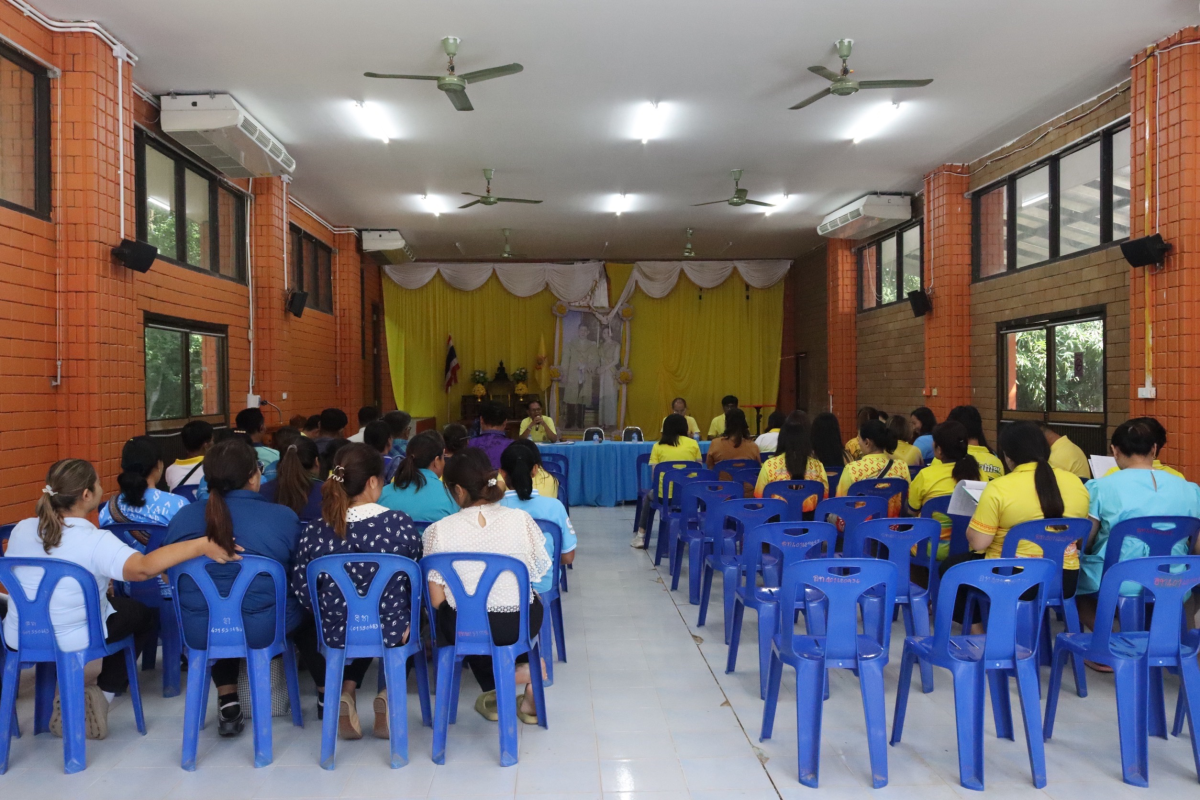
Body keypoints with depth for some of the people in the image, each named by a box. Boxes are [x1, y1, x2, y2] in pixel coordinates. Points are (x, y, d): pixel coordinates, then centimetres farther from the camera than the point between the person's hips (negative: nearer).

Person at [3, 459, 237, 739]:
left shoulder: (22, 529, -8)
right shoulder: (95, 541, -27)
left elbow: (18, 577, 11)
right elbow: (143, 567, -45)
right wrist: (202, 546, -48)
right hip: (72, 640, -6)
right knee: (143, 615, 20)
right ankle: (104, 694, 15)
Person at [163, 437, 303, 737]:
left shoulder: (182, 517, -1)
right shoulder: (283, 517, -11)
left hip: (199, 631, 3)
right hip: (265, 629, -3)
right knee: (305, 603, 29)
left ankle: (227, 702, 28)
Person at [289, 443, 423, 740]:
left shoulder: (315, 531, -12)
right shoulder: (400, 523, -15)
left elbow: (301, 591, -4)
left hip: (336, 636, 1)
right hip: (392, 633, -1)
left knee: (306, 629, 37)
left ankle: (337, 693, 20)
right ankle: (392, 694, 19)